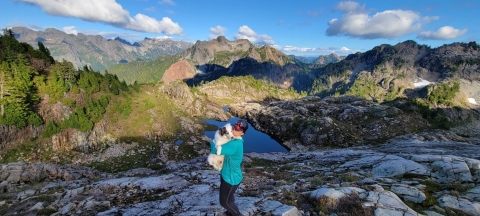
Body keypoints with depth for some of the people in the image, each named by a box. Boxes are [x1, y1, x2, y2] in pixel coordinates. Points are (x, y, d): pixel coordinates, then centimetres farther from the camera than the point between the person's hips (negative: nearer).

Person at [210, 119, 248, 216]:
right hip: (228, 175, 9)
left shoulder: (234, 144, -35)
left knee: (224, 201, 14)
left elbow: (215, 150, -33)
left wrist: (212, 142, -13)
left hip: (231, 178, -9)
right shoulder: (235, 140, -4)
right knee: (228, 196, 32)